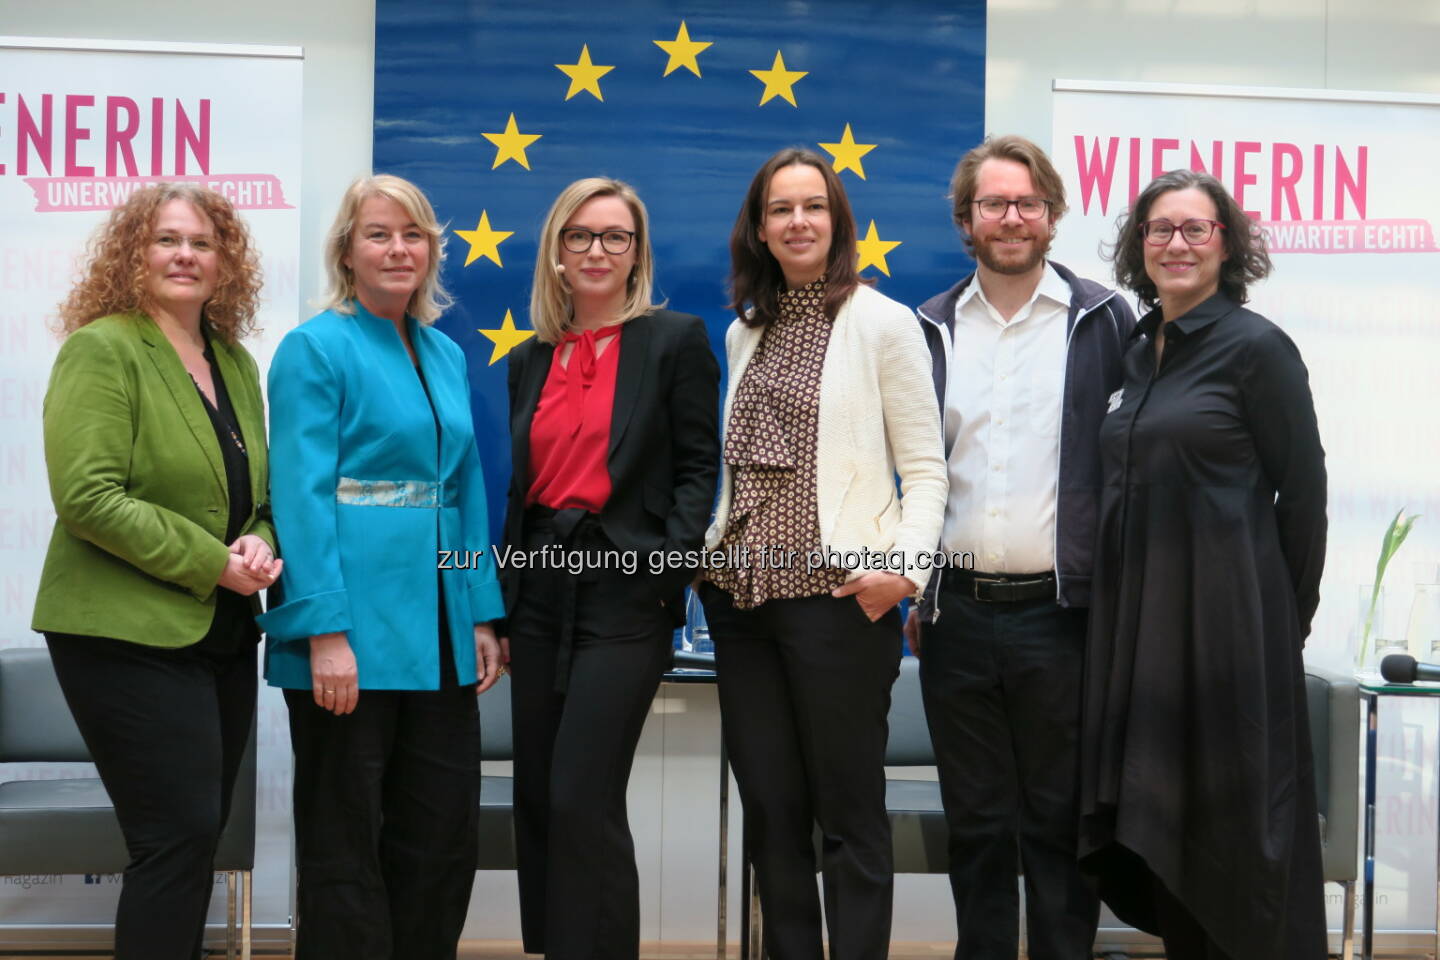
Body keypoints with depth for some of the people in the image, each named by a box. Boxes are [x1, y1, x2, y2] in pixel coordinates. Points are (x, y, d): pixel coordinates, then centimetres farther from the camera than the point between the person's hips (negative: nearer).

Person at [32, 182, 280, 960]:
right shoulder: (102, 350, -9)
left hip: (223, 635, 7)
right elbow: (87, 498, -18)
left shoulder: (236, 363, 12)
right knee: (180, 836, -8)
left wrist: (258, 544, -5)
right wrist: (211, 564, -18)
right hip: (129, 635, -7)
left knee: (198, 834, 12)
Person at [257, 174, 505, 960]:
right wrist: (326, 630, -21)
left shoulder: (446, 355, 14)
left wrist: (482, 615, 10)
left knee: (444, 833, 12)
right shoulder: (315, 348, -6)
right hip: (353, 630, -7)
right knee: (344, 842, 5)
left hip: (438, 627, 7)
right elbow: (302, 495, -14)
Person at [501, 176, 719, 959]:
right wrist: (501, 601, 10)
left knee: (582, 798, -10)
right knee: (536, 797, 10)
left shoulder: (676, 340, 1)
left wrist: (666, 571, -15)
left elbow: (699, 468, -4)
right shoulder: (530, 360, 15)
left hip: (625, 588, -5)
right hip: (539, 586, 6)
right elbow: (518, 484, 16)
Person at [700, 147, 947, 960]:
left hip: (837, 596, -5)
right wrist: (711, 552, 7)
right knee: (769, 809, 10)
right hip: (743, 595, 6)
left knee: (848, 813, 2)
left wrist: (905, 566, -19)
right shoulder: (746, 332, 15)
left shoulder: (884, 322, -2)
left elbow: (926, 469, -5)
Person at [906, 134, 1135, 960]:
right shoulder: (932, 329, 9)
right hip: (957, 613, 3)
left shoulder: (1104, 322, 1)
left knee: (1059, 823, 8)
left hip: (1062, 612, -2)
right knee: (976, 823, 13)